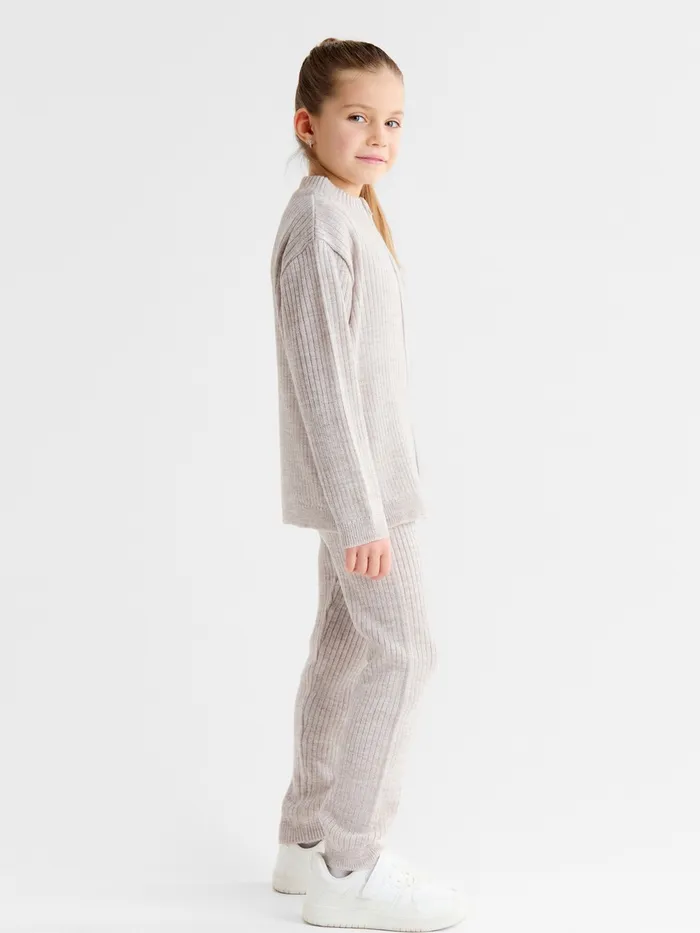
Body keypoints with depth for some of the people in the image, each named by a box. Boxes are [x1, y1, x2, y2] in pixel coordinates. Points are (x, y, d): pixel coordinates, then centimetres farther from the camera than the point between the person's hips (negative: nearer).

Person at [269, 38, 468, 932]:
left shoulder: (351, 214, 13)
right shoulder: (321, 222, -18)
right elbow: (321, 375, -22)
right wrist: (360, 512, -24)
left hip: (367, 474, 10)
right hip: (358, 478, -10)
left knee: (346, 648, 13)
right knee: (403, 653, -7)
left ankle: (306, 839, 23)